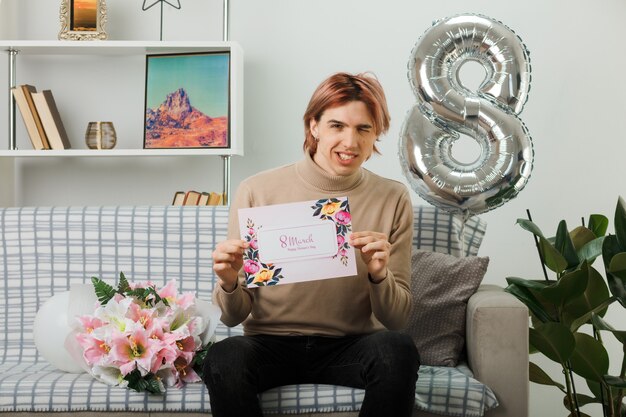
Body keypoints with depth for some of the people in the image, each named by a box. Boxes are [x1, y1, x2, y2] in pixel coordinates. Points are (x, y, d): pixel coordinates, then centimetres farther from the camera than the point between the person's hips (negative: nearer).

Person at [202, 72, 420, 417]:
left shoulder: (393, 200, -2)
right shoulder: (256, 191, -6)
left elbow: (396, 319, -2)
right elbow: (234, 316, -2)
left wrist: (378, 275, -22)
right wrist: (229, 284, -25)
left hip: (350, 346, 2)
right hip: (270, 343, -1)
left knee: (397, 349, -30)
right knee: (224, 357, -32)